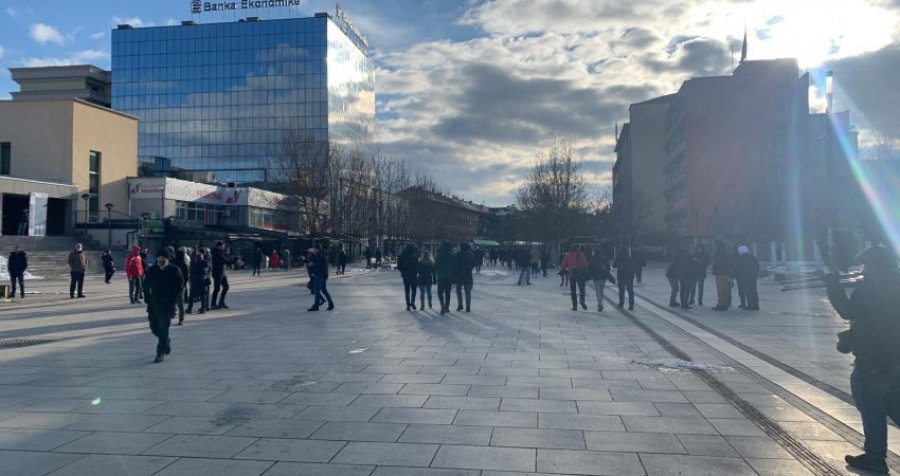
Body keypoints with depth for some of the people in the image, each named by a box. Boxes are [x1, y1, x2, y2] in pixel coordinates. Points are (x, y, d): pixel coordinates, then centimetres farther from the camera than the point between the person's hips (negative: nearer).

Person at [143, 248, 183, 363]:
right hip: (153, 304, 4)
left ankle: (161, 353, 2)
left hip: (167, 305, -4)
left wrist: (173, 300, -9)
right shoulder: (151, 270, 5)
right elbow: (146, 286, 12)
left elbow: (180, 286, -2)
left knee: (163, 329, -6)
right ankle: (166, 342, 35)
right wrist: (147, 299, 3)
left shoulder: (174, 270, -4)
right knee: (154, 327, 7)